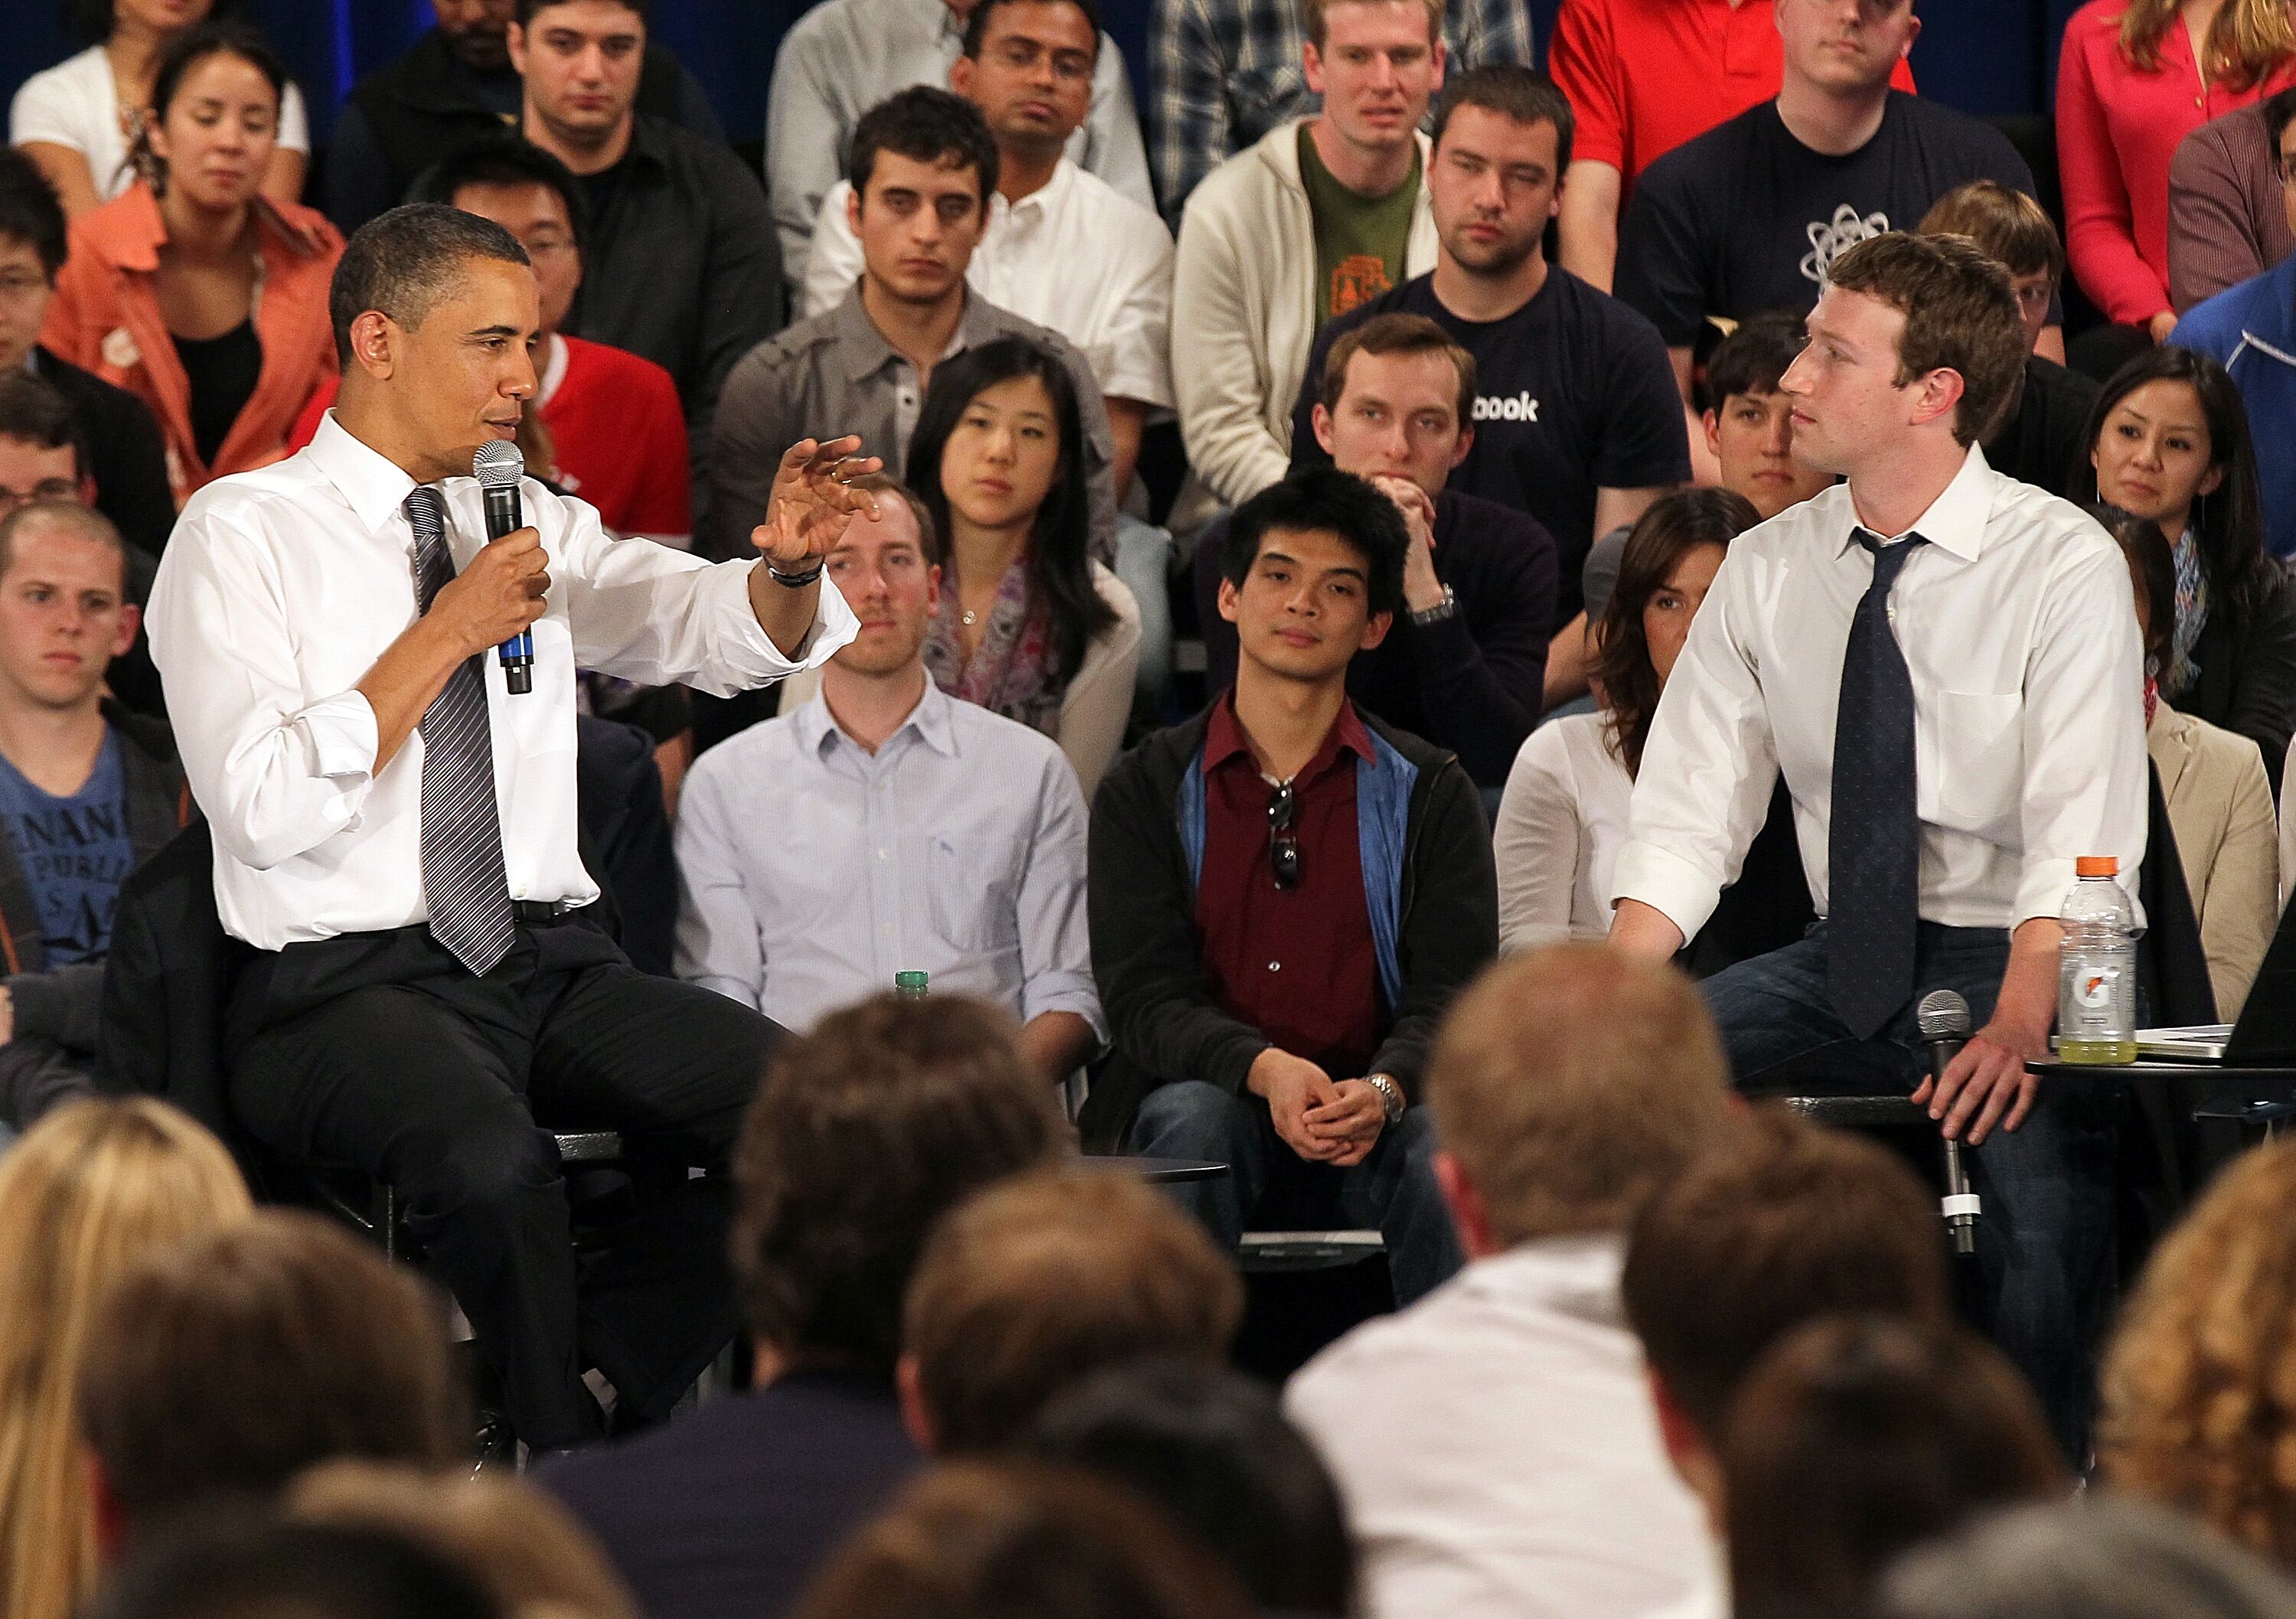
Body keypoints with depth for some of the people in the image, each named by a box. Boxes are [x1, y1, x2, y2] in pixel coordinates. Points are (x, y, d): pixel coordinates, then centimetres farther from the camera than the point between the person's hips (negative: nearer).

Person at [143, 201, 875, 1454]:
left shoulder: (536, 524, 17)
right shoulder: (241, 533, -1)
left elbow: (717, 632, 3)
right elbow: (263, 809, -13)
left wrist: (788, 564, -20)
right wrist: (447, 632, -12)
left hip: (552, 961, 6)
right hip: (350, 982, -6)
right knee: (491, 1161, -38)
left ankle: (623, 1408, -7)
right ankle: (567, 1462, -16)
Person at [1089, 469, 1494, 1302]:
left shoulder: (1428, 792, 10)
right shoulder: (1147, 790, 8)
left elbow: (1452, 993, -2)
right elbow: (1143, 998, -4)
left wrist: (1380, 1092, -25)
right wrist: (1266, 1071, -25)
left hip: (1371, 1116, 0)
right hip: (1204, 1088, 0)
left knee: (1449, 1157, -32)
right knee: (1194, 1118, -34)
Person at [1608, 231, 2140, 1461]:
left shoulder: (2064, 566, -8)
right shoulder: (1767, 570, 8)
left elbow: (2080, 837, -16)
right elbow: (1688, 818, 5)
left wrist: (2016, 1027, -31)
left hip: (2007, 960, -5)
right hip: (1845, 964, 5)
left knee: (2043, 1210, -33)